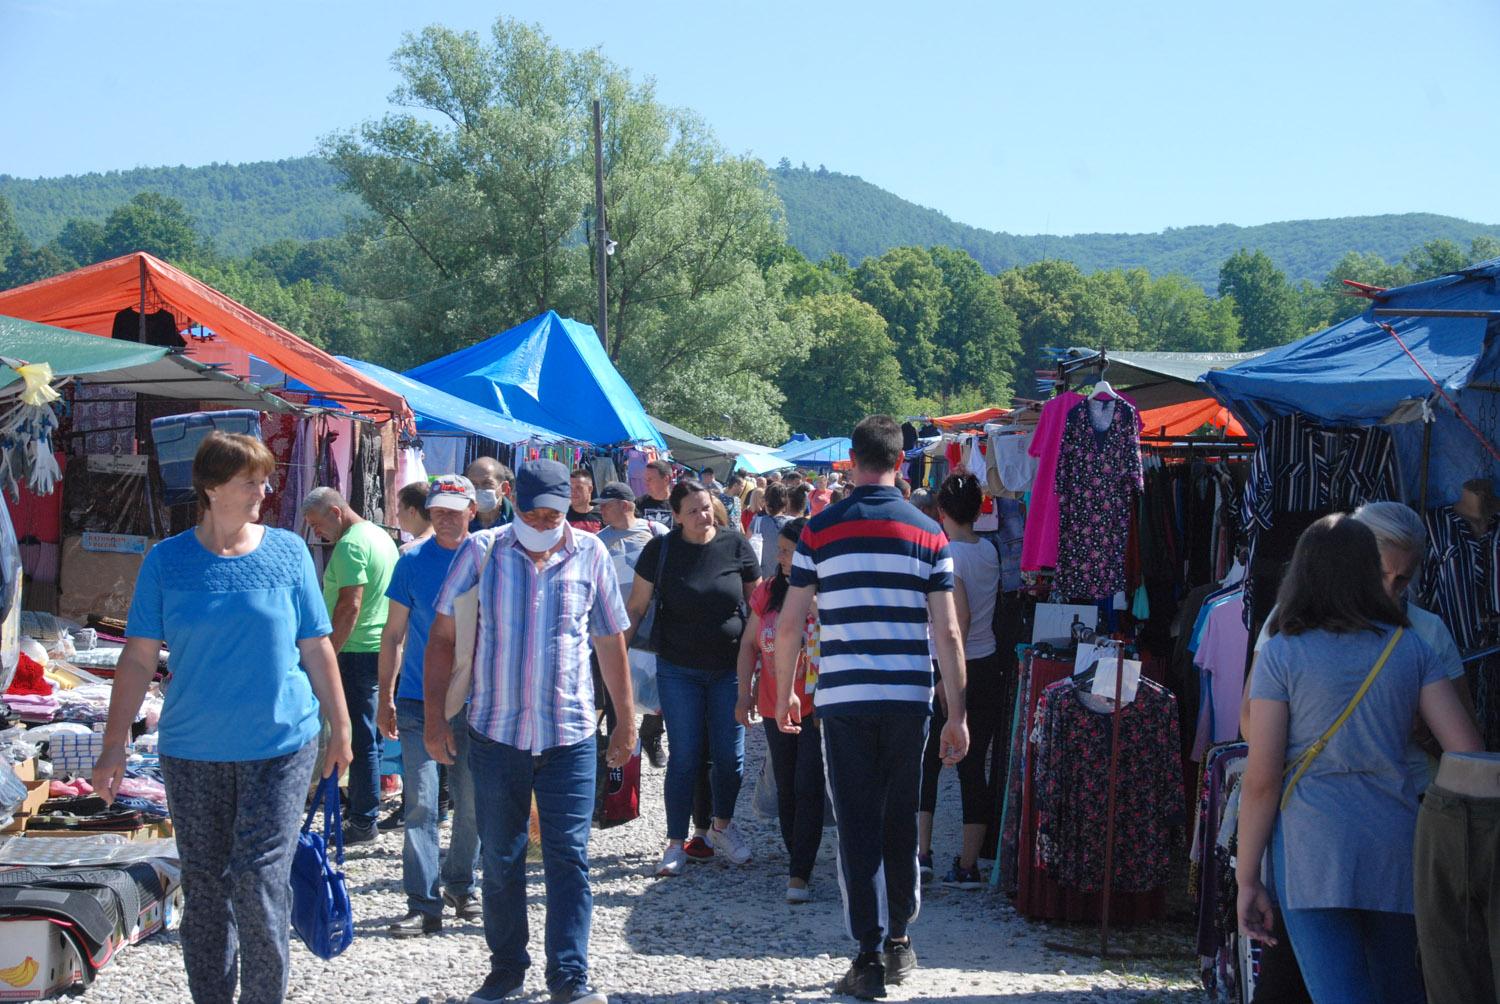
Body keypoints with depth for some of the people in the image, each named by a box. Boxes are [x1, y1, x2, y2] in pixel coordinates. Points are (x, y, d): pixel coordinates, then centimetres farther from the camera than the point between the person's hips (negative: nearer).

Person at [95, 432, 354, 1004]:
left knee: (261, 880, -7)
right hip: (192, 753, 1)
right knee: (204, 886, 9)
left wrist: (340, 730, 8)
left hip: (281, 746, -1)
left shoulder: (288, 552, 1)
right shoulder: (167, 561, 1)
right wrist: (115, 745, -2)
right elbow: (139, 657, 1)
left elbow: (316, 648, 6)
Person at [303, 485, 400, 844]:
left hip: (358, 651, -10)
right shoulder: (381, 536, 17)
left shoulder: (350, 545, -15)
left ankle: (363, 823, -1)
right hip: (383, 650, 10)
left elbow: (350, 606, -22)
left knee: (360, 738, -5)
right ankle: (362, 811, 22)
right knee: (368, 736, 15)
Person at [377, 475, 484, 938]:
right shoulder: (412, 562, -1)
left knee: (472, 803, 9)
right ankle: (423, 904, -1)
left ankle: (461, 886, 28)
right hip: (418, 703, -1)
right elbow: (393, 634, 5)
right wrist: (385, 699, 2)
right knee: (420, 804, -6)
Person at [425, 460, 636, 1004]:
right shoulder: (482, 550, -1)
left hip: (570, 735, 0)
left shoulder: (589, 555, 3)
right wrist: (434, 716, -2)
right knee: (500, 859, 11)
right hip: (496, 733, 1)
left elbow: (611, 641, 11)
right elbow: (443, 634, 3)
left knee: (568, 857, -4)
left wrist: (626, 719, 12)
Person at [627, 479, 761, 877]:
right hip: (678, 671, -1)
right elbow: (636, 606, 0)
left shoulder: (736, 546, -4)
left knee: (730, 756, 6)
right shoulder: (661, 550, -5)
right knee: (684, 756, 1)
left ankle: (722, 827, 29)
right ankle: (676, 842, 11)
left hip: (729, 668, 1)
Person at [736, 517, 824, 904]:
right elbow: (749, 644, 11)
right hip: (776, 708, 5)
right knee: (786, 790, 13)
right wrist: (745, 694, 6)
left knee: (808, 788, -8)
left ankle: (799, 875, -6)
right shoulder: (768, 591, 3)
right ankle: (799, 862, 26)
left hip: (818, 709, -5)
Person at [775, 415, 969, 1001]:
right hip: (909, 696, 2)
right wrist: (958, 715, 3)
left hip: (843, 698, -2)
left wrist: (784, 693, 14)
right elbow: (948, 633, -2)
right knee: (901, 821, 16)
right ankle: (898, 942, 26)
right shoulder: (929, 534, 1)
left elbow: (788, 624, 0)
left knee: (857, 826, 1)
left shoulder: (820, 529, -1)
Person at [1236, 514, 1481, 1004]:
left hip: (1313, 851, -3)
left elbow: (1260, 779, -7)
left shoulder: (1281, 655, -4)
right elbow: (1468, 749, -2)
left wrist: (1247, 880, -1)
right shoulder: (1410, 647, 4)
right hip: (1394, 843, 3)